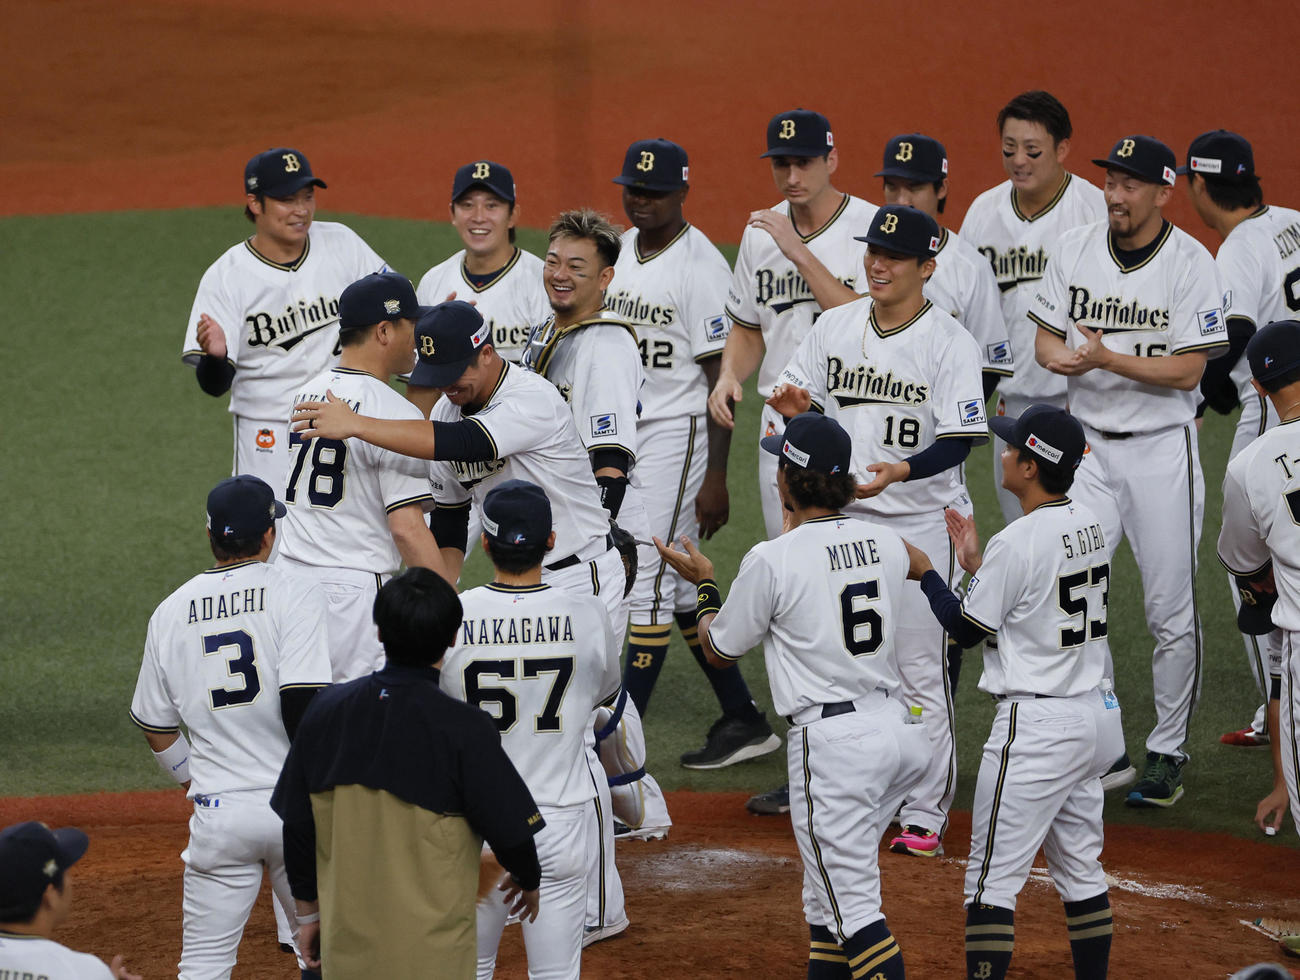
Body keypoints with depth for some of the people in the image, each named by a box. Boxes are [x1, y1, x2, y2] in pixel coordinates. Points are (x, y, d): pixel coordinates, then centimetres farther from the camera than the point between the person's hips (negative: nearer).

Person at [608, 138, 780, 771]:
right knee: (679, 584, 12)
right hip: (621, 435, 8)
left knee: (650, 582, -10)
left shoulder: (701, 265, -14)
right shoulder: (618, 251, 10)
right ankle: (743, 720, 22)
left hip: (677, 431, -8)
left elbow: (721, 375, -15)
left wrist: (716, 477, -19)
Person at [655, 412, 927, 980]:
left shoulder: (773, 560, -13)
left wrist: (703, 584, 20)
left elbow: (721, 649, 1)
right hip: (895, 725, 7)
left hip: (831, 739, -7)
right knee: (828, 892, 21)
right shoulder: (887, 544, 6)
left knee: (853, 903, -6)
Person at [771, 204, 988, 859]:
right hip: (841, 516, 5)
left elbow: (960, 441, -14)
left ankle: (924, 815, 4)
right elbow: (801, 396, 15)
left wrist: (902, 470, -31)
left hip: (920, 521, -5)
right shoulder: (835, 326, 6)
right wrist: (798, 407, -10)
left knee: (920, 669, -3)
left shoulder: (949, 343, -10)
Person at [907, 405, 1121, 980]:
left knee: (992, 876, -5)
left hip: (1035, 726, -9)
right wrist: (977, 564, 19)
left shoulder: (1018, 542, -19)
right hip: (1094, 714, 9)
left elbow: (966, 629, -8)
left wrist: (925, 573, 5)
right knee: (1080, 867, 17)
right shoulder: (1088, 525, 6)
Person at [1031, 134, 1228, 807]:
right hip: (1088, 446, 3)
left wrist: (1107, 358, -25)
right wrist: (1060, 356, -17)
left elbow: (1187, 371, -14)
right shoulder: (1075, 250, 3)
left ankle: (1167, 753, 16)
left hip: (1162, 450, -3)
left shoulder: (1191, 264, -10)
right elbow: (1046, 340, 8)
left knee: (1171, 613, 2)